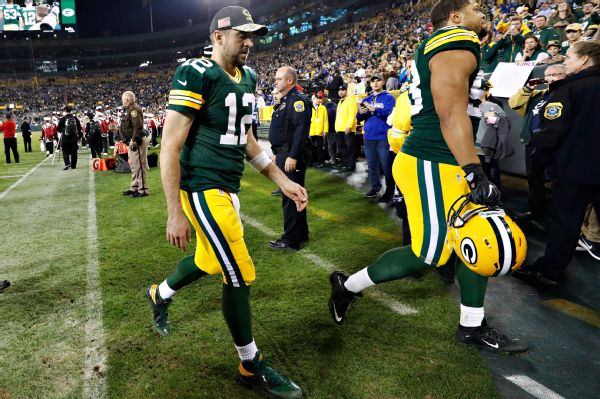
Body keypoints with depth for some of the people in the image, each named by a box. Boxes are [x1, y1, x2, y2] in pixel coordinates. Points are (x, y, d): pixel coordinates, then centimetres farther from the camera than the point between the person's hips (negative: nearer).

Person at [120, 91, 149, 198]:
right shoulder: (128, 109, 18)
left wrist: (134, 140, -24)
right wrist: (130, 140, 15)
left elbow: (138, 126, -23)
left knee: (139, 165, -7)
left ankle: (143, 189, -3)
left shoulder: (134, 109, -14)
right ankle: (134, 188, 27)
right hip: (132, 141, 11)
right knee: (133, 165, 17)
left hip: (137, 141, -11)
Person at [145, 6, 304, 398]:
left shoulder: (247, 77, 10)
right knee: (240, 275, -6)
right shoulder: (196, 75, -16)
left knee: (210, 261, 23)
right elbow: (170, 148, -17)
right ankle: (252, 365, 15)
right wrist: (175, 214, -19)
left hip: (228, 186, 9)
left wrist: (283, 181, 11)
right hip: (203, 187, -9)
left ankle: (161, 294, 55)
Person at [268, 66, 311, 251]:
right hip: (283, 154, 11)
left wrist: (293, 156, -26)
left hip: (291, 156, -10)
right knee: (293, 195, 16)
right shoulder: (285, 100, 19)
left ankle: (291, 240, 2)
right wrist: (277, 153, 20)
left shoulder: (298, 100, -13)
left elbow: (301, 130, -23)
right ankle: (301, 233, 27)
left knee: (290, 197, -6)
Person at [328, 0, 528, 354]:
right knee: (430, 253, -2)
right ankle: (348, 285, 15)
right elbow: (452, 116, -21)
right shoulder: (456, 45, -11)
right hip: (430, 165, -11)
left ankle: (473, 327, 24)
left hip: (440, 162, 11)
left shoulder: (440, 46, 20)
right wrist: (477, 176, -22)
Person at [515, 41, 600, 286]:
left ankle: (550, 270, 10)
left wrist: (539, 145, -3)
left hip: (573, 166, -6)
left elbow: (553, 129, -21)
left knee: (565, 219, 1)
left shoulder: (569, 89, -14)